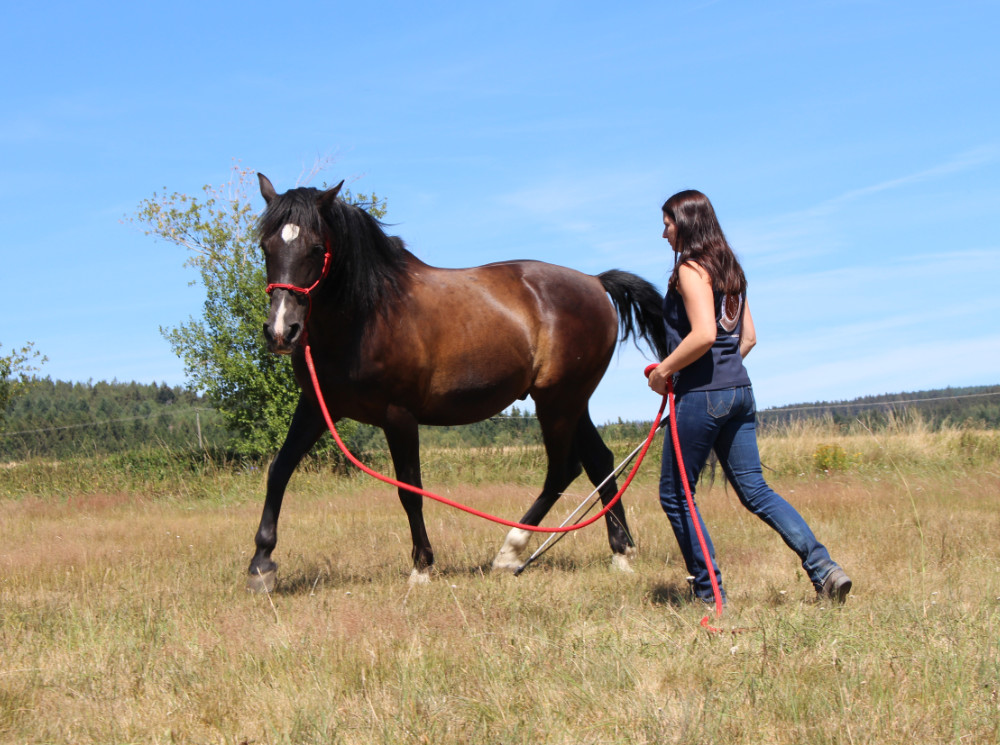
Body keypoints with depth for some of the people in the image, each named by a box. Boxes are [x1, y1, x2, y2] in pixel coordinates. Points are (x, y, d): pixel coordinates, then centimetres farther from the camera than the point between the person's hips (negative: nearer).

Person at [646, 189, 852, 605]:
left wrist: (663, 371, -13)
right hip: (739, 390, 9)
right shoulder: (728, 269, 16)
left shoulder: (691, 268, -11)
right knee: (754, 490, 11)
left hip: (701, 395, -9)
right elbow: (748, 337, 19)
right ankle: (823, 567, -2)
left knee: (675, 495, 5)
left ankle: (708, 594, 7)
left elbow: (703, 334, -23)